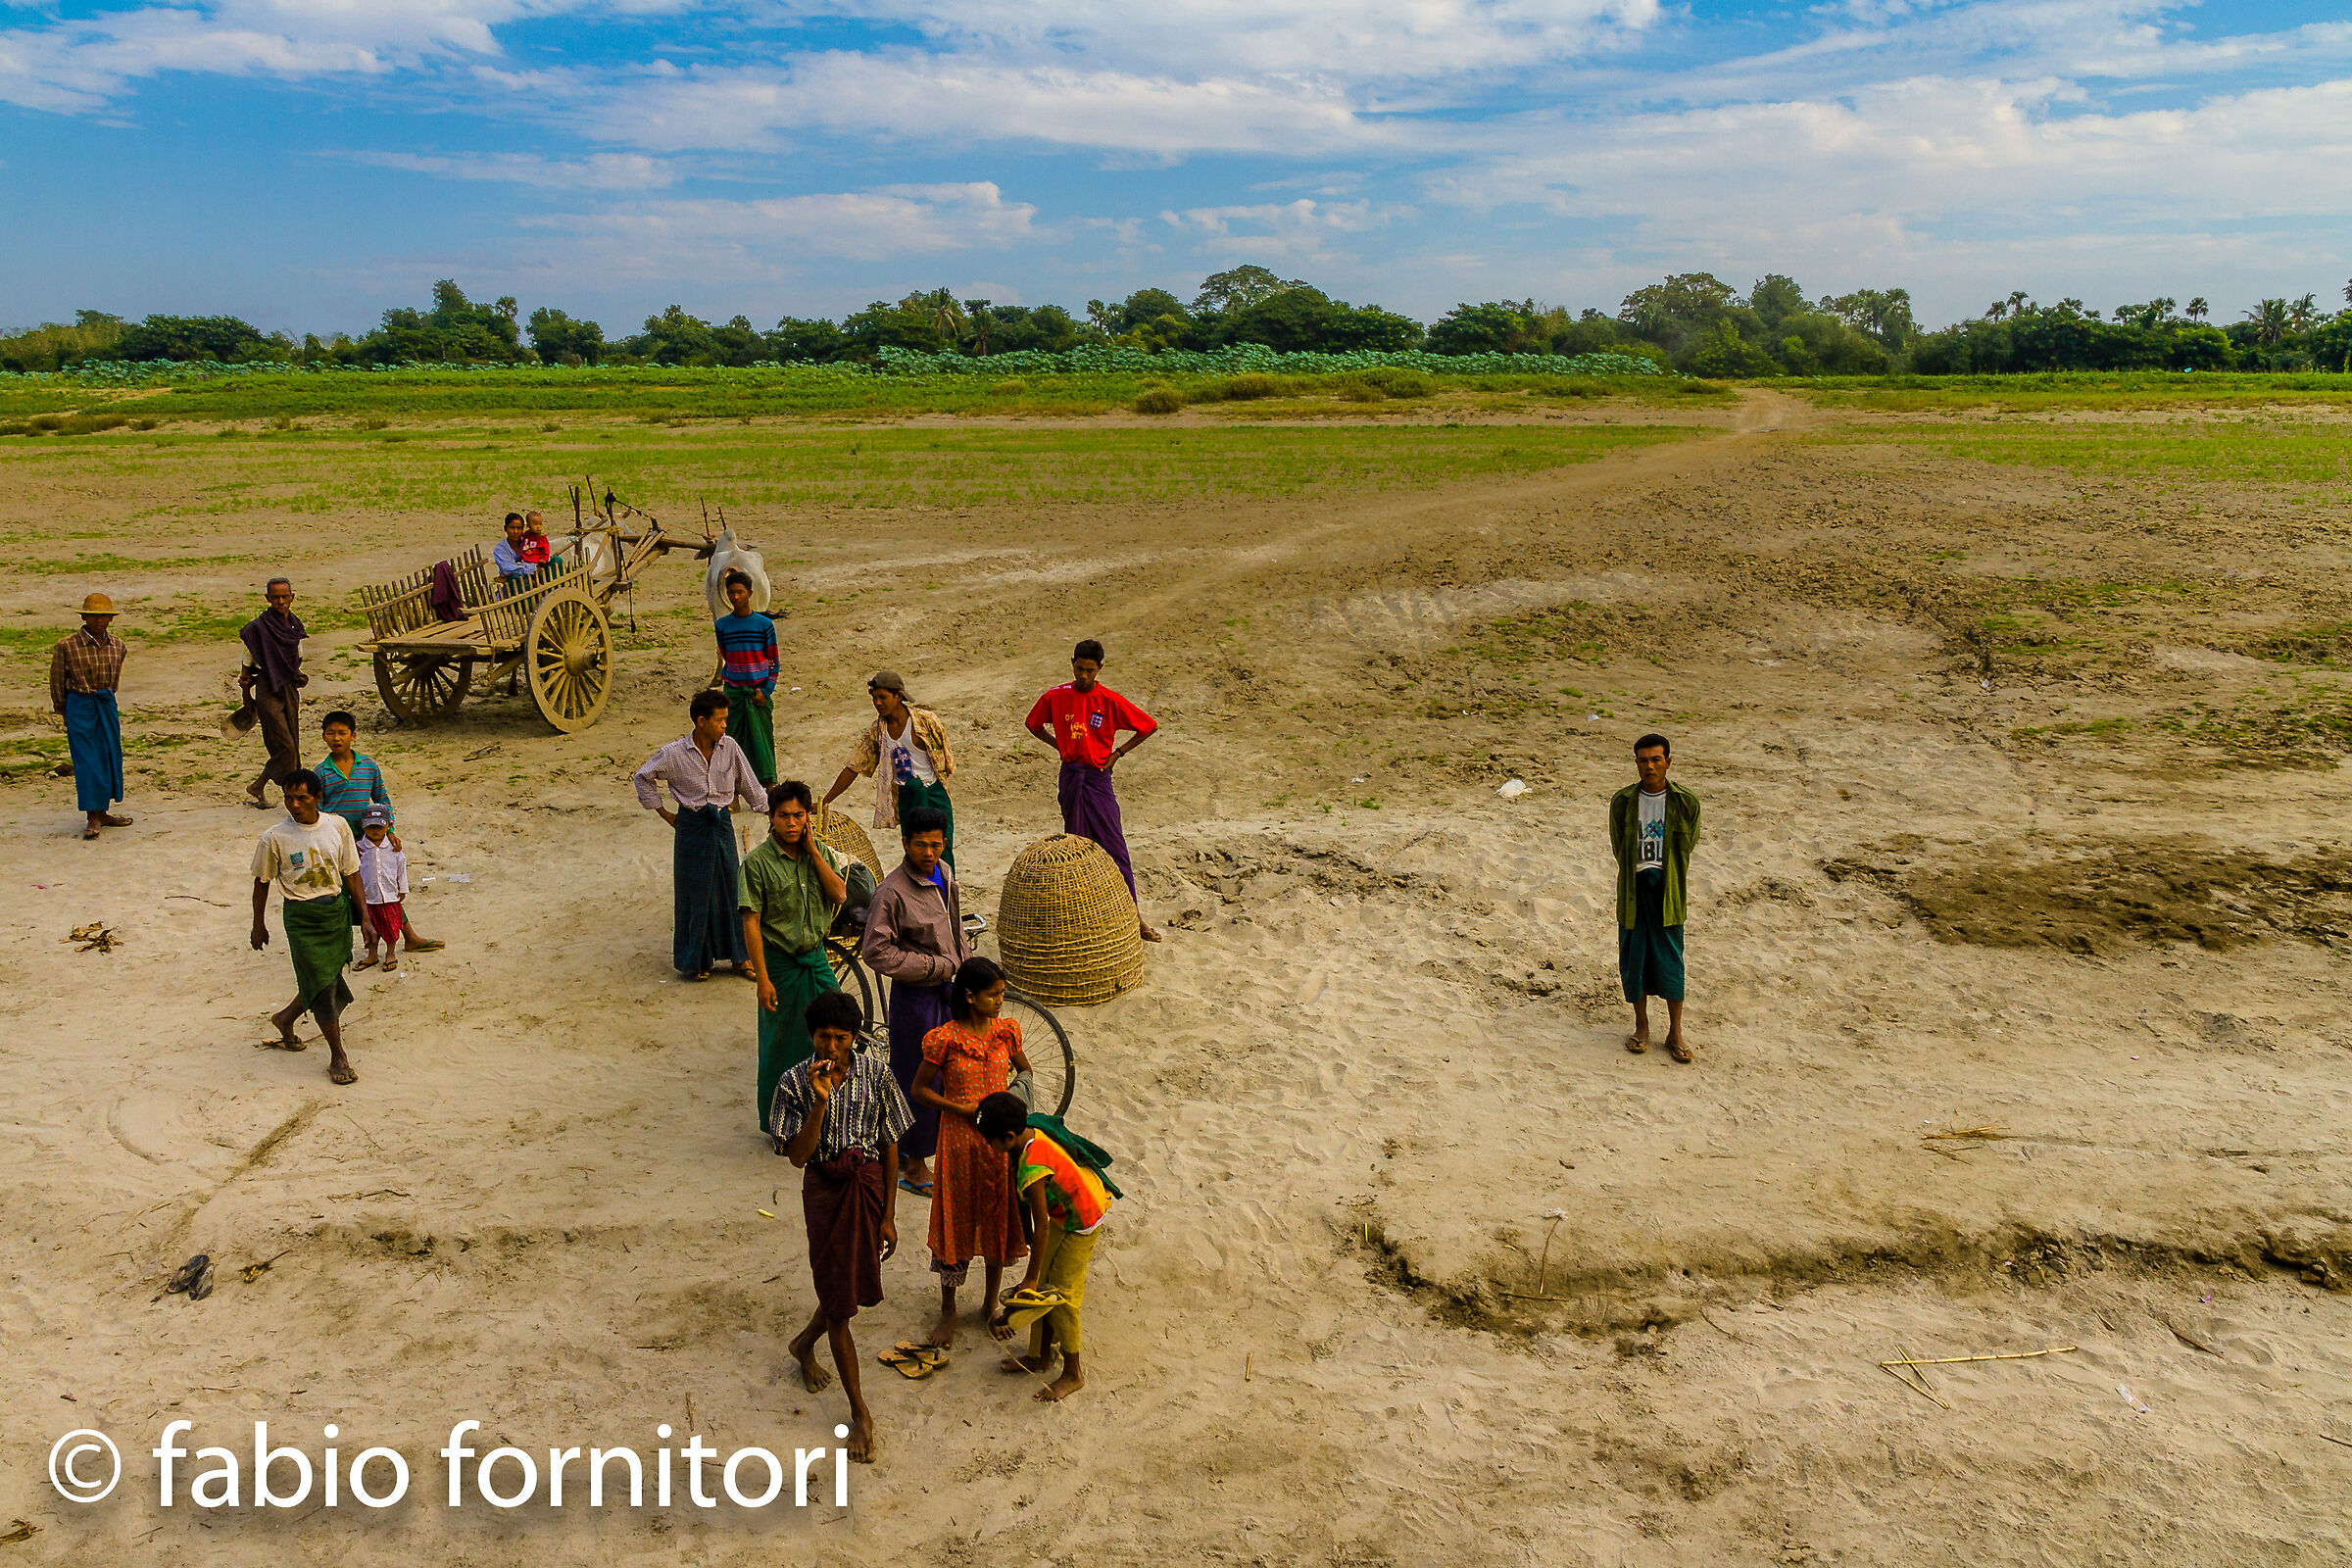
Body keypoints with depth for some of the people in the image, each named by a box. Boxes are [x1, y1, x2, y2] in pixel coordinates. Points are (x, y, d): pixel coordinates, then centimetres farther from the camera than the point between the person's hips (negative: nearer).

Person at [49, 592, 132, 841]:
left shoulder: (118, 646, 4)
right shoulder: (67, 647, -8)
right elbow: (57, 680, 2)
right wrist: (62, 709, 9)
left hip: (107, 704, 5)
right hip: (79, 706, -5)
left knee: (110, 758, 8)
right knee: (87, 762, -6)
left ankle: (103, 813, 19)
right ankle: (92, 818, -3)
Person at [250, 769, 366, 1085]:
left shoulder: (338, 826, -3)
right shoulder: (275, 838, -10)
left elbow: (351, 874, 5)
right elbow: (262, 881, 3)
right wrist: (259, 925, 9)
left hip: (337, 909, 4)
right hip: (301, 916, -4)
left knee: (329, 976, 14)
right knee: (323, 984, -3)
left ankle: (285, 1018, 44)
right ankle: (337, 1057, 10)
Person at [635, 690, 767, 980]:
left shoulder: (730, 747, -4)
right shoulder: (675, 753, -11)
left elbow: (750, 786, 7)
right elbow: (643, 777, 3)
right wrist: (664, 813, 4)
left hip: (722, 823, 3)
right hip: (692, 826, -3)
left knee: (730, 886, 8)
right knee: (695, 891, 6)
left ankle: (740, 955, 21)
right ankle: (695, 959, 20)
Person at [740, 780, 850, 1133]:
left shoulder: (819, 851, 2)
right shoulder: (757, 862, -14)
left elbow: (840, 895, -9)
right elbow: (751, 923, -14)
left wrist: (812, 849, -13)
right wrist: (763, 979, -18)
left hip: (817, 957, 5)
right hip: (780, 961, -5)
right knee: (780, 1043, 7)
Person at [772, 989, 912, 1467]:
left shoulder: (875, 1073, -9)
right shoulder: (795, 1083, -13)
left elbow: (890, 1145, -3)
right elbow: (796, 1154, -16)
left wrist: (889, 1215, -2)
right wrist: (820, 1102, -30)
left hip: (870, 1185, 2)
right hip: (826, 1190, -2)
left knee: (857, 1287, 17)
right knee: (839, 1301, 3)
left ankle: (804, 1344, 49)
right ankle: (860, 1413, 14)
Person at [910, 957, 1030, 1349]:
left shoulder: (1006, 1031, -3)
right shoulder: (945, 1039, -15)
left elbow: (1025, 1071, 13)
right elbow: (919, 1090, -6)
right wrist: (963, 1109, -15)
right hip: (960, 1139, -3)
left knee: (999, 1219, 13)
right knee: (956, 1221, 7)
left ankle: (991, 1303, 31)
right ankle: (948, 1310, 24)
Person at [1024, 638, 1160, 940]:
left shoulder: (1110, 700, -6)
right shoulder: (1056, 697, 0)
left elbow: (1150, 726, 1)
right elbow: (1034, 724, 18)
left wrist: (1118, 753, 0)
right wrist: (1060, 746, 6)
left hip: (1098, 777, -2)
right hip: (1070, 776, 2)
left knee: (1114, 845, -4)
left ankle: (1134, 915, -1)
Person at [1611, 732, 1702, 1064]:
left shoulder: (1685, 802, -4)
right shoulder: (1622, 801, -2)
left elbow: (1686, 847, 4)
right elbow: (1619, 847, 5)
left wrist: (1669, 881, 3)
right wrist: (1639, 876, 1)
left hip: (1668, 888, -1)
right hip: (1634, 889, 1)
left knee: (1670, 959, 2)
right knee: (1633, 958, 6)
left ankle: (1675, 1032, 15)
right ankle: (1642, 1026, 23)